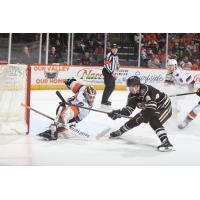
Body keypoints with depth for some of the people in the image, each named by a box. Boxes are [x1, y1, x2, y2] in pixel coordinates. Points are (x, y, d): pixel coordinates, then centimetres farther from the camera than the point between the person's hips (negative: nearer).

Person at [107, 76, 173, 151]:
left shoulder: (147, 90, -35)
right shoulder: (133, 95, -8)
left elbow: (151, 106, -40)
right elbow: (128, 109, -8)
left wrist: (144, 116, -42)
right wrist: (118, 112, -21)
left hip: (164, 107, -8)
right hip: (151, 108, 8)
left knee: (154, 121, -32)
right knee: (135, 120, 6)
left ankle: (166, 143, -41)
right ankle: (119, 131, 29)